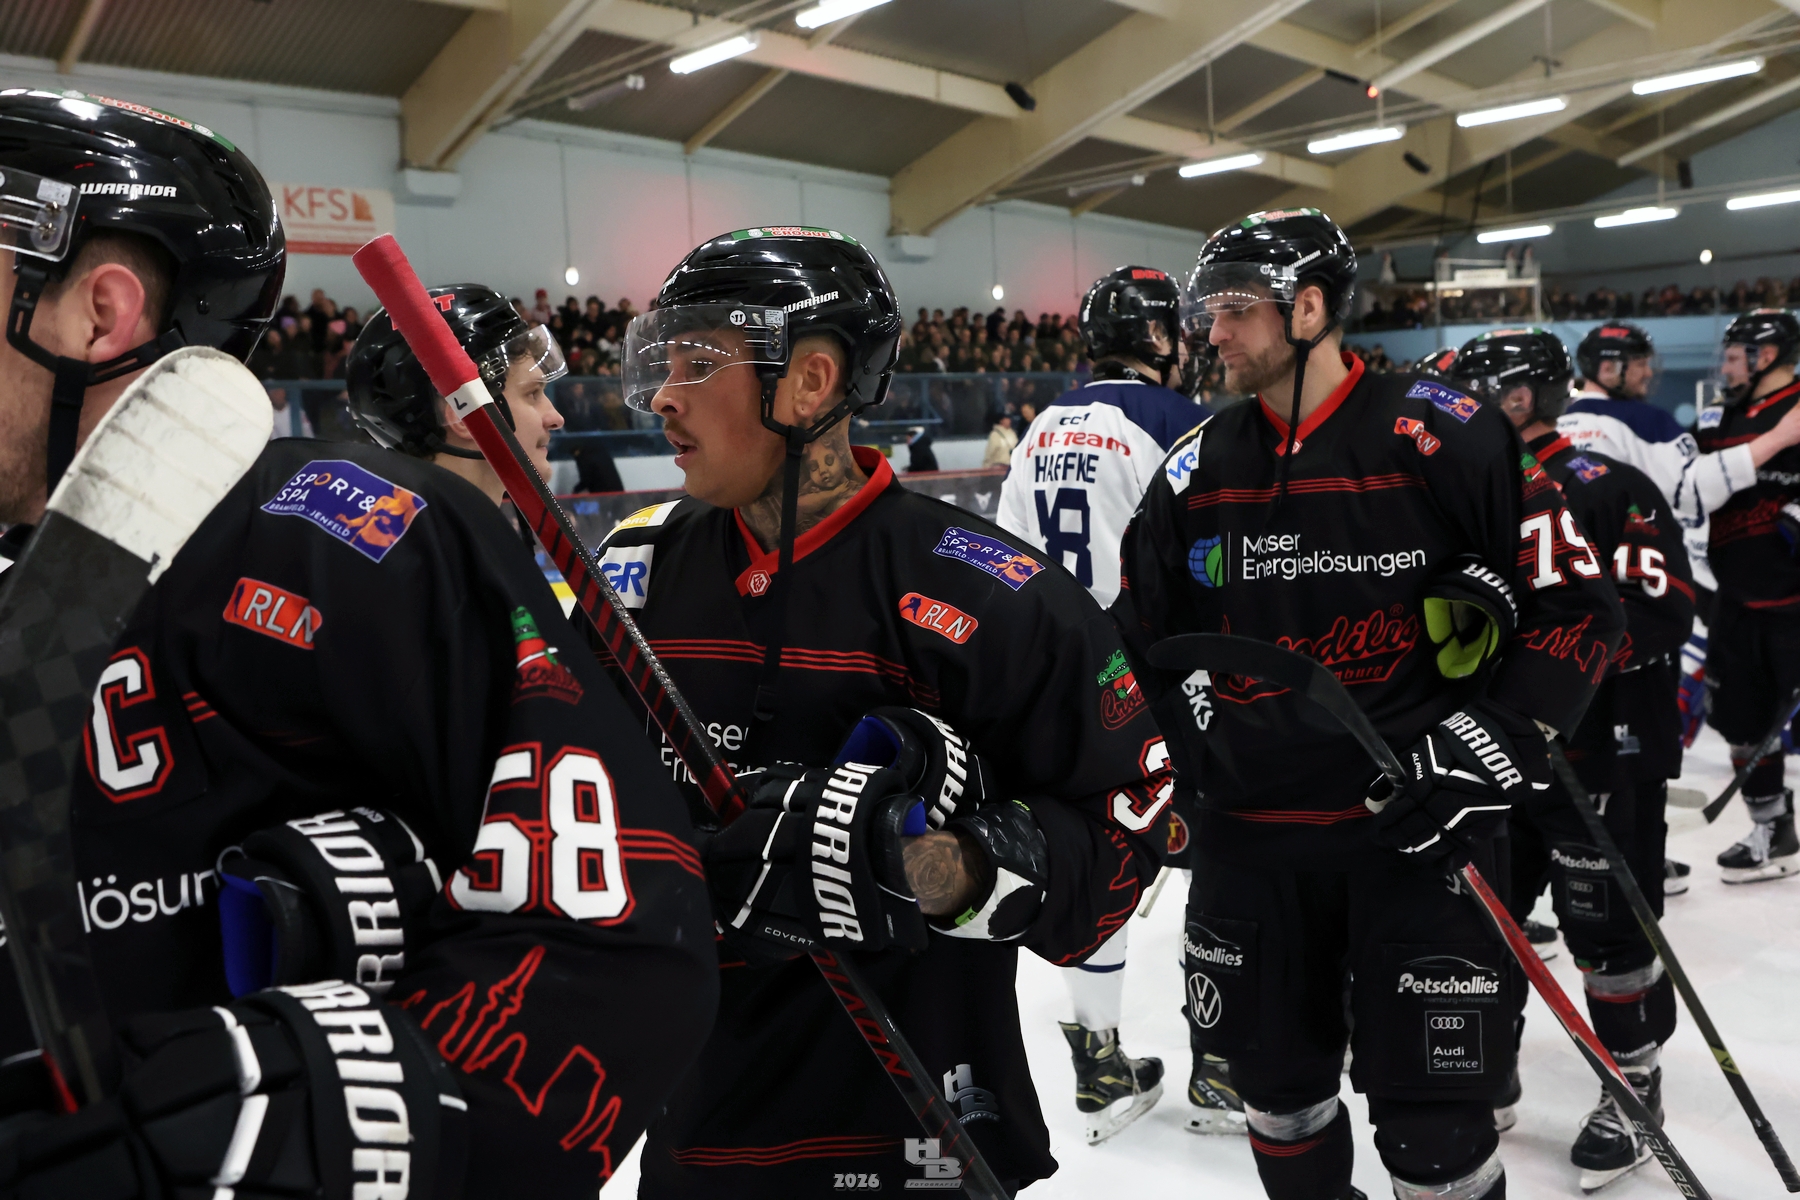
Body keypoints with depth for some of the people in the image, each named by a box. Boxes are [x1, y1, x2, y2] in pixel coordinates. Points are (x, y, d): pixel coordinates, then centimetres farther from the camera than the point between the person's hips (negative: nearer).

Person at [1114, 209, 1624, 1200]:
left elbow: (1577, 604, -6)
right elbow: (1136, 635, 13)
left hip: (1417, 832, -4)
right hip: (1248, 837, 4)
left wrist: (1499, 742, -14)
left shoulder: (1444, 440, -10)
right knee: (1278, 1088, 18)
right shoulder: (1196, 468, 4)